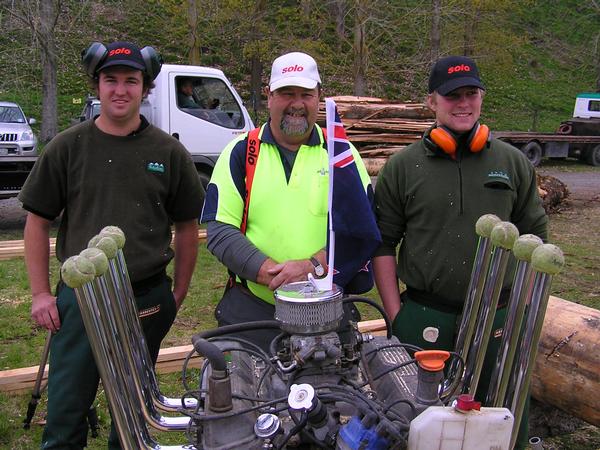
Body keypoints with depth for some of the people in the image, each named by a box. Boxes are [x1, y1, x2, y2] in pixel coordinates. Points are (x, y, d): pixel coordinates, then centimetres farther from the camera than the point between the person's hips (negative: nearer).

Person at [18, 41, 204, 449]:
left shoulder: (169, 152, 0)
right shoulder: (68, 147, 0)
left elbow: (187, 227, 6)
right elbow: (38, 222, 4)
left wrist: (178, 294, 4)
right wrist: (41, 293, 0)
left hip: (147, 300, 1)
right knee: (66, 410, 7)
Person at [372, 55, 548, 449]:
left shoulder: (513, 163, 5)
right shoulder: (402, 167, -1)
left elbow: (536, 237, 10)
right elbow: (383, 244, 0)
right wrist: (396, 315, -4)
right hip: (424, 323, -1)